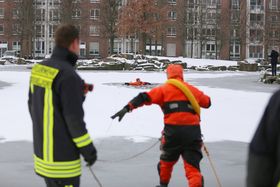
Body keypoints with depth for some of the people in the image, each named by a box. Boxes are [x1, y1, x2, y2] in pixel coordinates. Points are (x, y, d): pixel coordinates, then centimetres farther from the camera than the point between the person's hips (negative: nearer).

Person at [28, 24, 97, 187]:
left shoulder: (40, 68, 4)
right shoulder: (68, 75, -22)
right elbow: (74, 118, -22)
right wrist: (88, 149, -11)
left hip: (42, 147, 9)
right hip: (62, 155, -9)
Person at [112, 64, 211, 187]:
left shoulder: (164, 89, 7)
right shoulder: (193, 89, 16)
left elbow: (145, 98, -6)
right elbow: (207, 103, 30)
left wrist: (127, 108, -11)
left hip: (173, 131, -1)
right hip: (193, 131, 1)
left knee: (167, 160, 24)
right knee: (192, 166, 0)